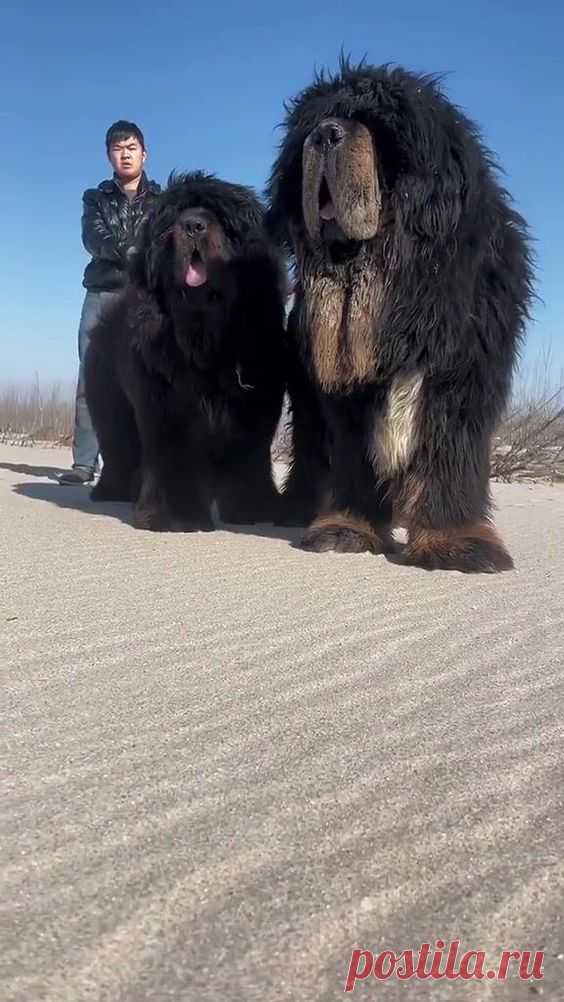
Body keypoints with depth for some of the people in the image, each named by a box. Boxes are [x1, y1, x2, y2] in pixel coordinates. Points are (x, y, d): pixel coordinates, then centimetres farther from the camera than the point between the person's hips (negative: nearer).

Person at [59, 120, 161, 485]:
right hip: (101, 294, 1)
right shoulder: (95, 198, 19)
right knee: (91, 378, -7)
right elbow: (93, 240, 0)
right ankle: (85, 462, -8)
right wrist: (136, 252, -15)